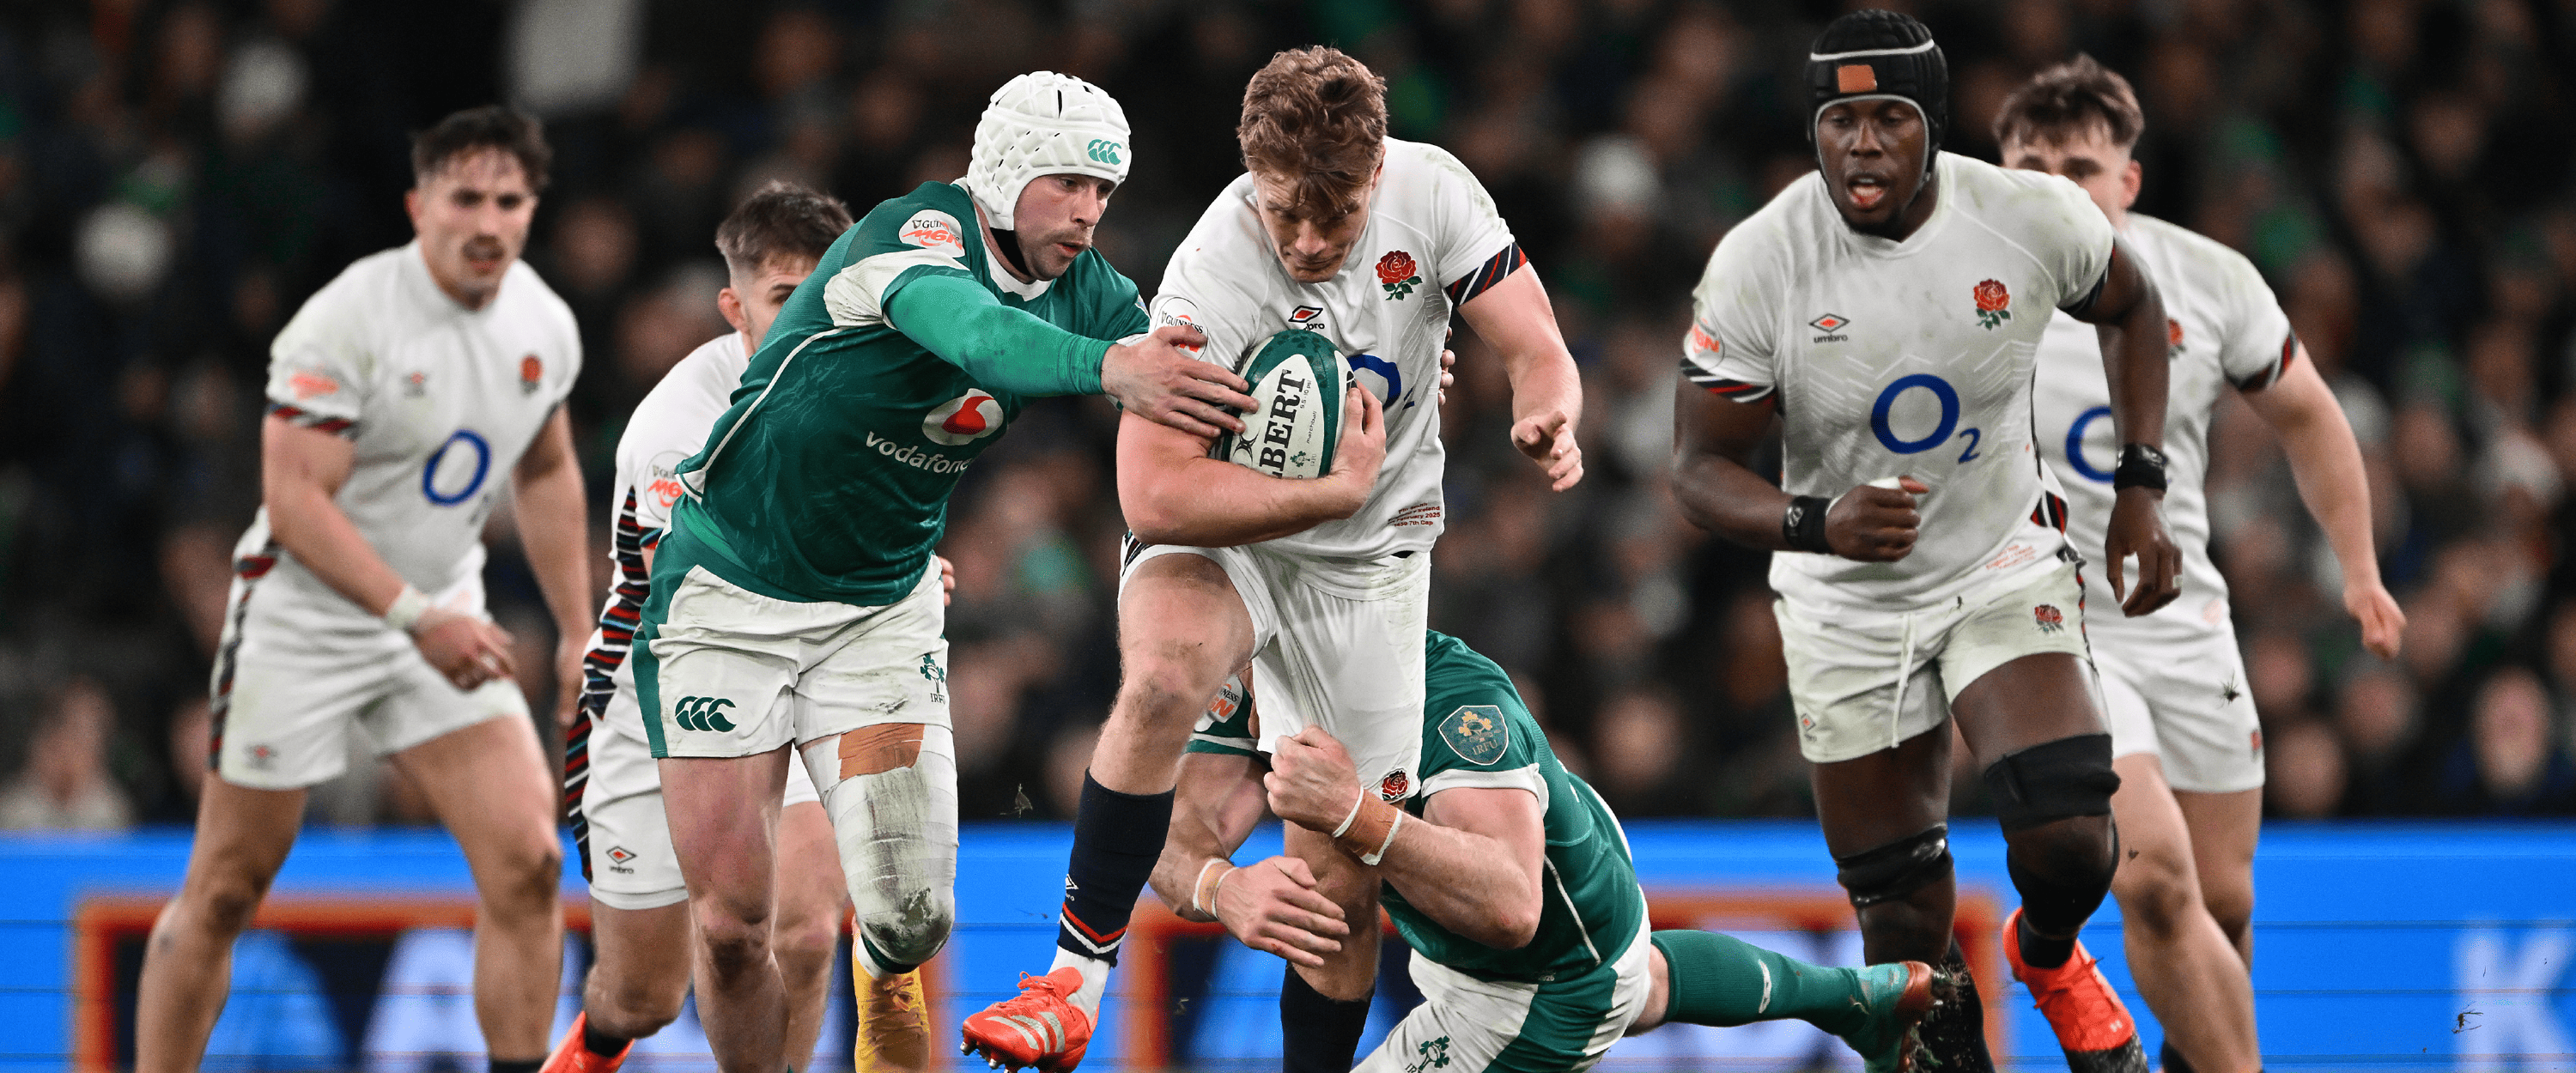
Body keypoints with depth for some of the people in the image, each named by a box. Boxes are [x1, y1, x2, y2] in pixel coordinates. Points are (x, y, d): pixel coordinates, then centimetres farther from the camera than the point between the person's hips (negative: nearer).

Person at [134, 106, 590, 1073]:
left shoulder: (544, 325, 0)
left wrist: (577, 631, 15)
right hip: (302, 620, -5)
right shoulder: (347, 322, -21)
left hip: (442, 621, 5)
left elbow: (546, 474, 18)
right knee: (224, 894, 1)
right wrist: (417, 617, -32)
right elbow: (295, 499, -25)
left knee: (528, 861, -13)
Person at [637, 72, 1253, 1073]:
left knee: (910, 915, -10)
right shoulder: (915, 234, -23)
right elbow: (974, 331, -44)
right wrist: (1111, 367, -62)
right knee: (730, 920, -6)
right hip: (730, 590, -5)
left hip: (881, 606, 5)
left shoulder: (1084, 291, -2)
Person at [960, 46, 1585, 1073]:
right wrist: (1335, 488, -30)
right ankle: (1073, 986, -29)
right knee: (1160, 682, -37)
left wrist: (1547, 420, -32)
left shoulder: (1432, 190, -15)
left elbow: (1535, 348, -9)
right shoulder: (1209, 278, -28)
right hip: (1223, 538, -4)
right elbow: (1154, 494, -31)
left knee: (1343, 883, 2)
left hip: (1365, 564, 4)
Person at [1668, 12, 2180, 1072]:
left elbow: (2130, 308, 8)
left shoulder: (2029, 218, -15)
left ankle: (2047, 953, 15)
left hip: (2002, 566, 0)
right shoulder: (1759, 264, -19)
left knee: (2068, 844, -20)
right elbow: (1700, 467, -13)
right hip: (1848, 603, 0)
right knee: (1903, 924, 2)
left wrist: (2140, 490, 0)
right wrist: (1815, 523, -33)